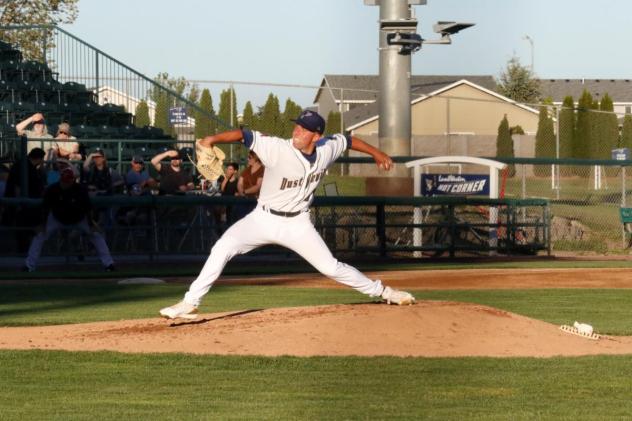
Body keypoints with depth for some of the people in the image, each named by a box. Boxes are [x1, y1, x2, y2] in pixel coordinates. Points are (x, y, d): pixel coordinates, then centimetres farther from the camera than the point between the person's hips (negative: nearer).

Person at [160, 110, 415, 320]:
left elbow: (347, 140, 13)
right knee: (224, 247, -21)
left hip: (297, 224, 2)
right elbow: (244, 136, -30)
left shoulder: (326, 150, -7)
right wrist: (213, 139, -45)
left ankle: (382, 292, 20)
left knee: (331, 267, 0)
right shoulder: (277, 149, -20)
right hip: (264, 219, -2)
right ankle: (190, 303, -18)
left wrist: (376, 153, 27)